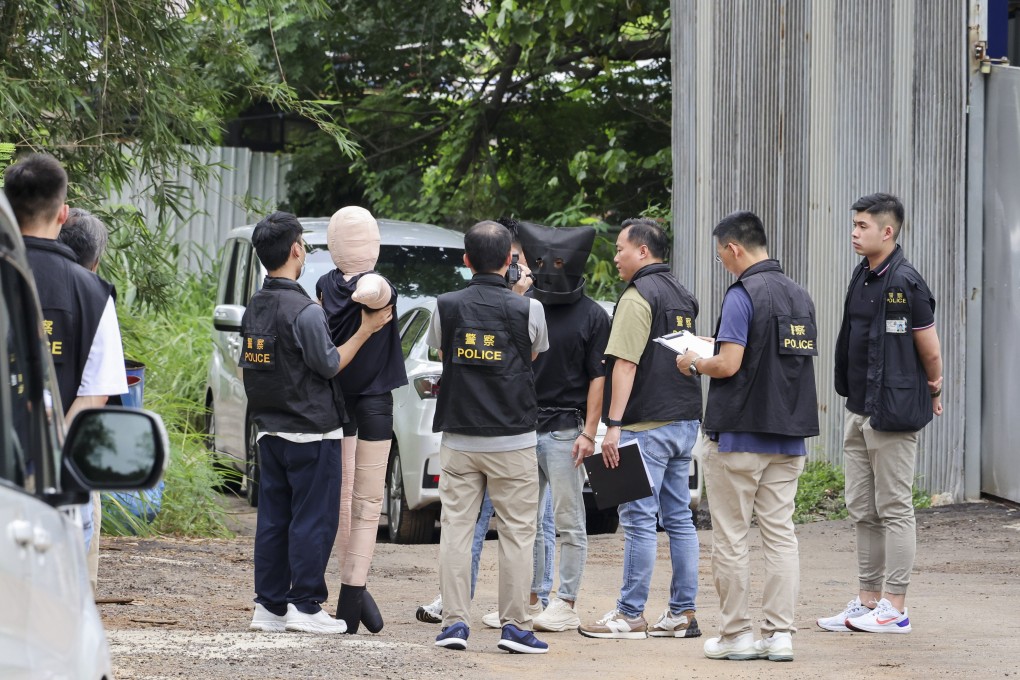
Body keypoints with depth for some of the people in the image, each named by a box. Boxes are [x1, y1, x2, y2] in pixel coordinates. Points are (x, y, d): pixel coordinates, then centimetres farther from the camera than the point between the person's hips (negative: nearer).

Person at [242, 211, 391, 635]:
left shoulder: (254, 308, 8)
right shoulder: (304, 311, -18)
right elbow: (329, 364, -12)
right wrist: (365, 330, -4)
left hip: (270, 431, 8)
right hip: (310, 433, -8)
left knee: (274, 517, 10)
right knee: (313, 519, -2)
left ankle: (270, 605, 11)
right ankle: (305, 605, -3)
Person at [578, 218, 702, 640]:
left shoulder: (638, 296, -12)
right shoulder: (681, 296, 17)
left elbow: (625, 364, -18)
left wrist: (614, 424, -20)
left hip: (648, 426, -9)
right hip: (685, 421, 9)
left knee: (639, 518, -6)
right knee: (678, 518, 10)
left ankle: (631, 616, -4)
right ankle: (682, 613, 11)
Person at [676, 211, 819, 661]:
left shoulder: (743, 294, -14)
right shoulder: (799, 296, 10)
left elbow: (729, 364, -20)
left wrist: (694, 364, 1)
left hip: (739, 435, -7)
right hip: (789, 438, 7)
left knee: (730, 539, 2)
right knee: (780, 533, 7)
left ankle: (736, 635, 5)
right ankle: (779, 634, 4)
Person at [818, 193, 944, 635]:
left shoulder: (904, 282, -16)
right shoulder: (863, 276, 10)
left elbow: (930, 350, -11)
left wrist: (933, 391, 3)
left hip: (893, 412, -9)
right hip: (859, 411, 9)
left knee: (894, 510, -2)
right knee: (863, 511, 12)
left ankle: (895, 609, 2)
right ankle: (868, 602, 19)